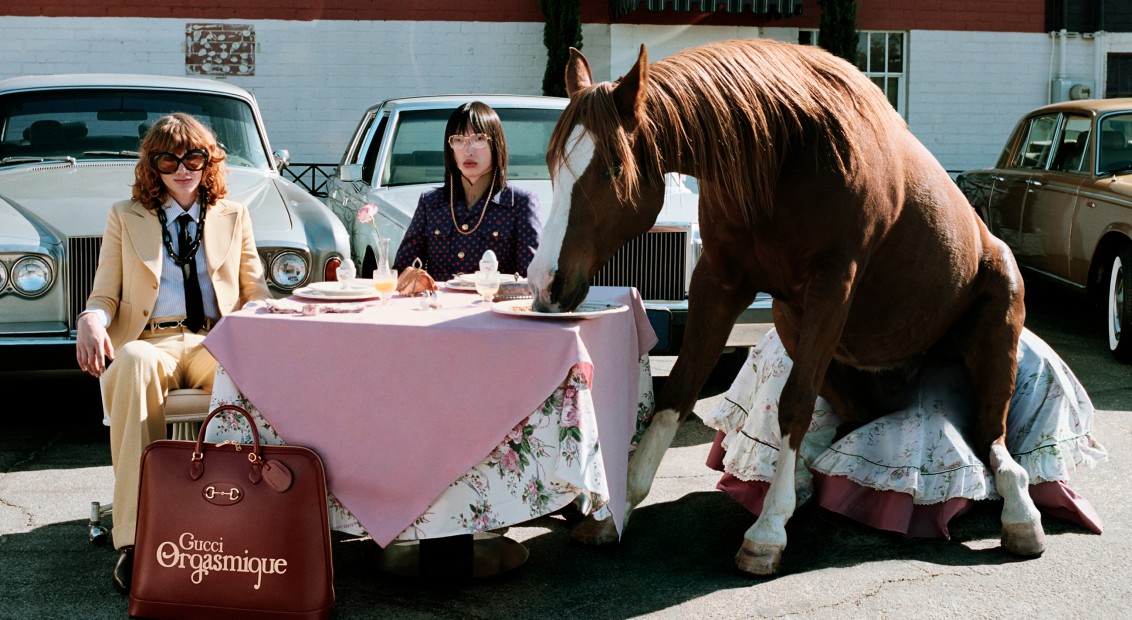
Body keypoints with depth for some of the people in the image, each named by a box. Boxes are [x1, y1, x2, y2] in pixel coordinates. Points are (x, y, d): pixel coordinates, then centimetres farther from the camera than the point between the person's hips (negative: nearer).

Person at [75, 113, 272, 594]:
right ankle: (134, 539, -43)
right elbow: (104, 295, 15)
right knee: (135, 364, -41)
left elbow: (255, 291, 18)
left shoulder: (234, 216, 22)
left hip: (216, 344, 1)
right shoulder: (125, 217, 19)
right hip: (150, 341, 0)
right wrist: (92, 321, -11)